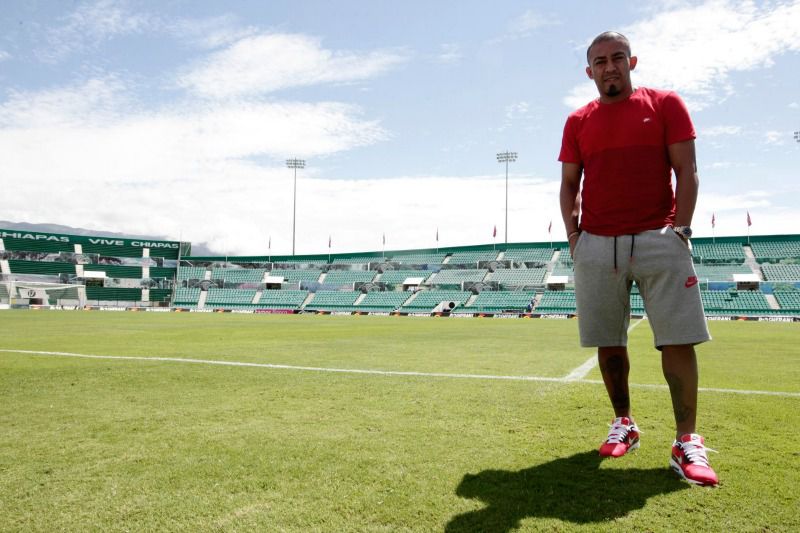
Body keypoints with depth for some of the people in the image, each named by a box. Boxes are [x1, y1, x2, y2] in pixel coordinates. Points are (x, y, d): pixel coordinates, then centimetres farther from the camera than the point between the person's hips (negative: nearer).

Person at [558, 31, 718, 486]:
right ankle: (624, 424, 22)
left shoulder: (665, 105, 7)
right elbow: (569, 185, 14)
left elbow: (686, 171, 2)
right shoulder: (578, 122, 13)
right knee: (608, 342, 6)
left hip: (658, 240, -2)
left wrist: (681, 229, -7)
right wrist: (573, 235, 2)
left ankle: (687, 442, 4)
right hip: (597, 245, 2)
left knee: (679, 339, -6)